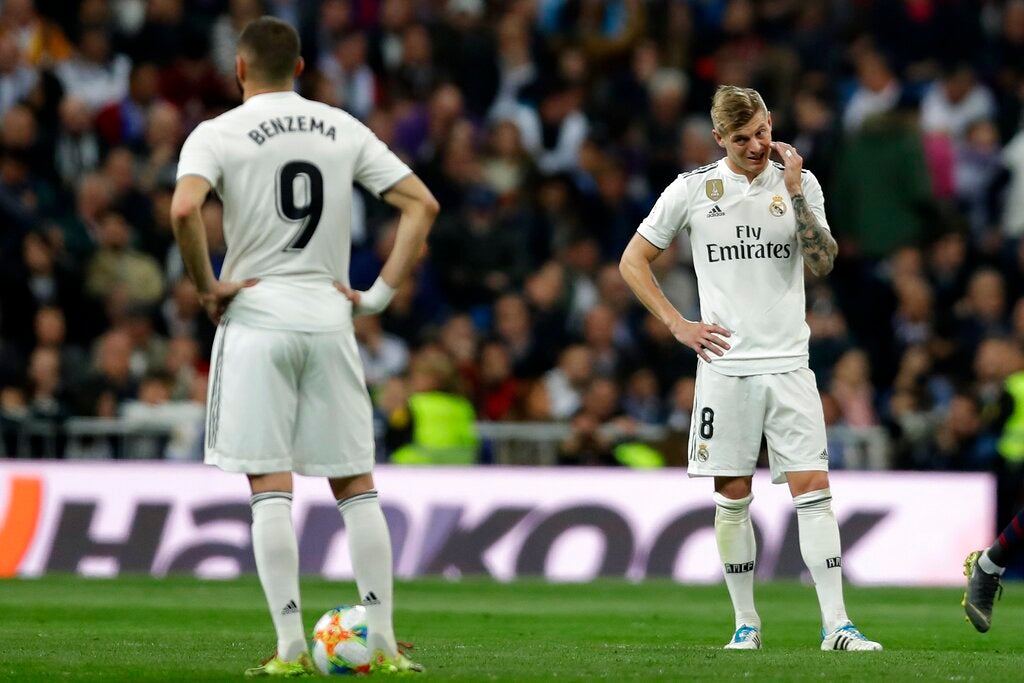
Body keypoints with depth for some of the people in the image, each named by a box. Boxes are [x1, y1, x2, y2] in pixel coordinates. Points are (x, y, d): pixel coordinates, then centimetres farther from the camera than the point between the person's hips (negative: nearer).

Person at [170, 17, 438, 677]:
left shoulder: (219, 133, -3)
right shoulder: (344, 130, 9)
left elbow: (184, 208, -21)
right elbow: (422, 204, 4)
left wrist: (207, 286, -8)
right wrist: (381, 292, 5)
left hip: (256, 320, -3)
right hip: (330, 319, 3)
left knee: (271, 488, -1)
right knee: (355, 485, 8)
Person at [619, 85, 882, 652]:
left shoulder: (800, 183, 5)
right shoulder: (693, 189, 2)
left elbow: (823, 263, -5)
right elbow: (633, 261, 9)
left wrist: (795, 195, -13)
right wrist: (678, 325, 1)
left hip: (789, 364, 0)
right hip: (725, 365, 0)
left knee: (813, 487, -8)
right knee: (732, 495, 3)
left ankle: (835, 624, -8)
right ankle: (746, 622, 13)